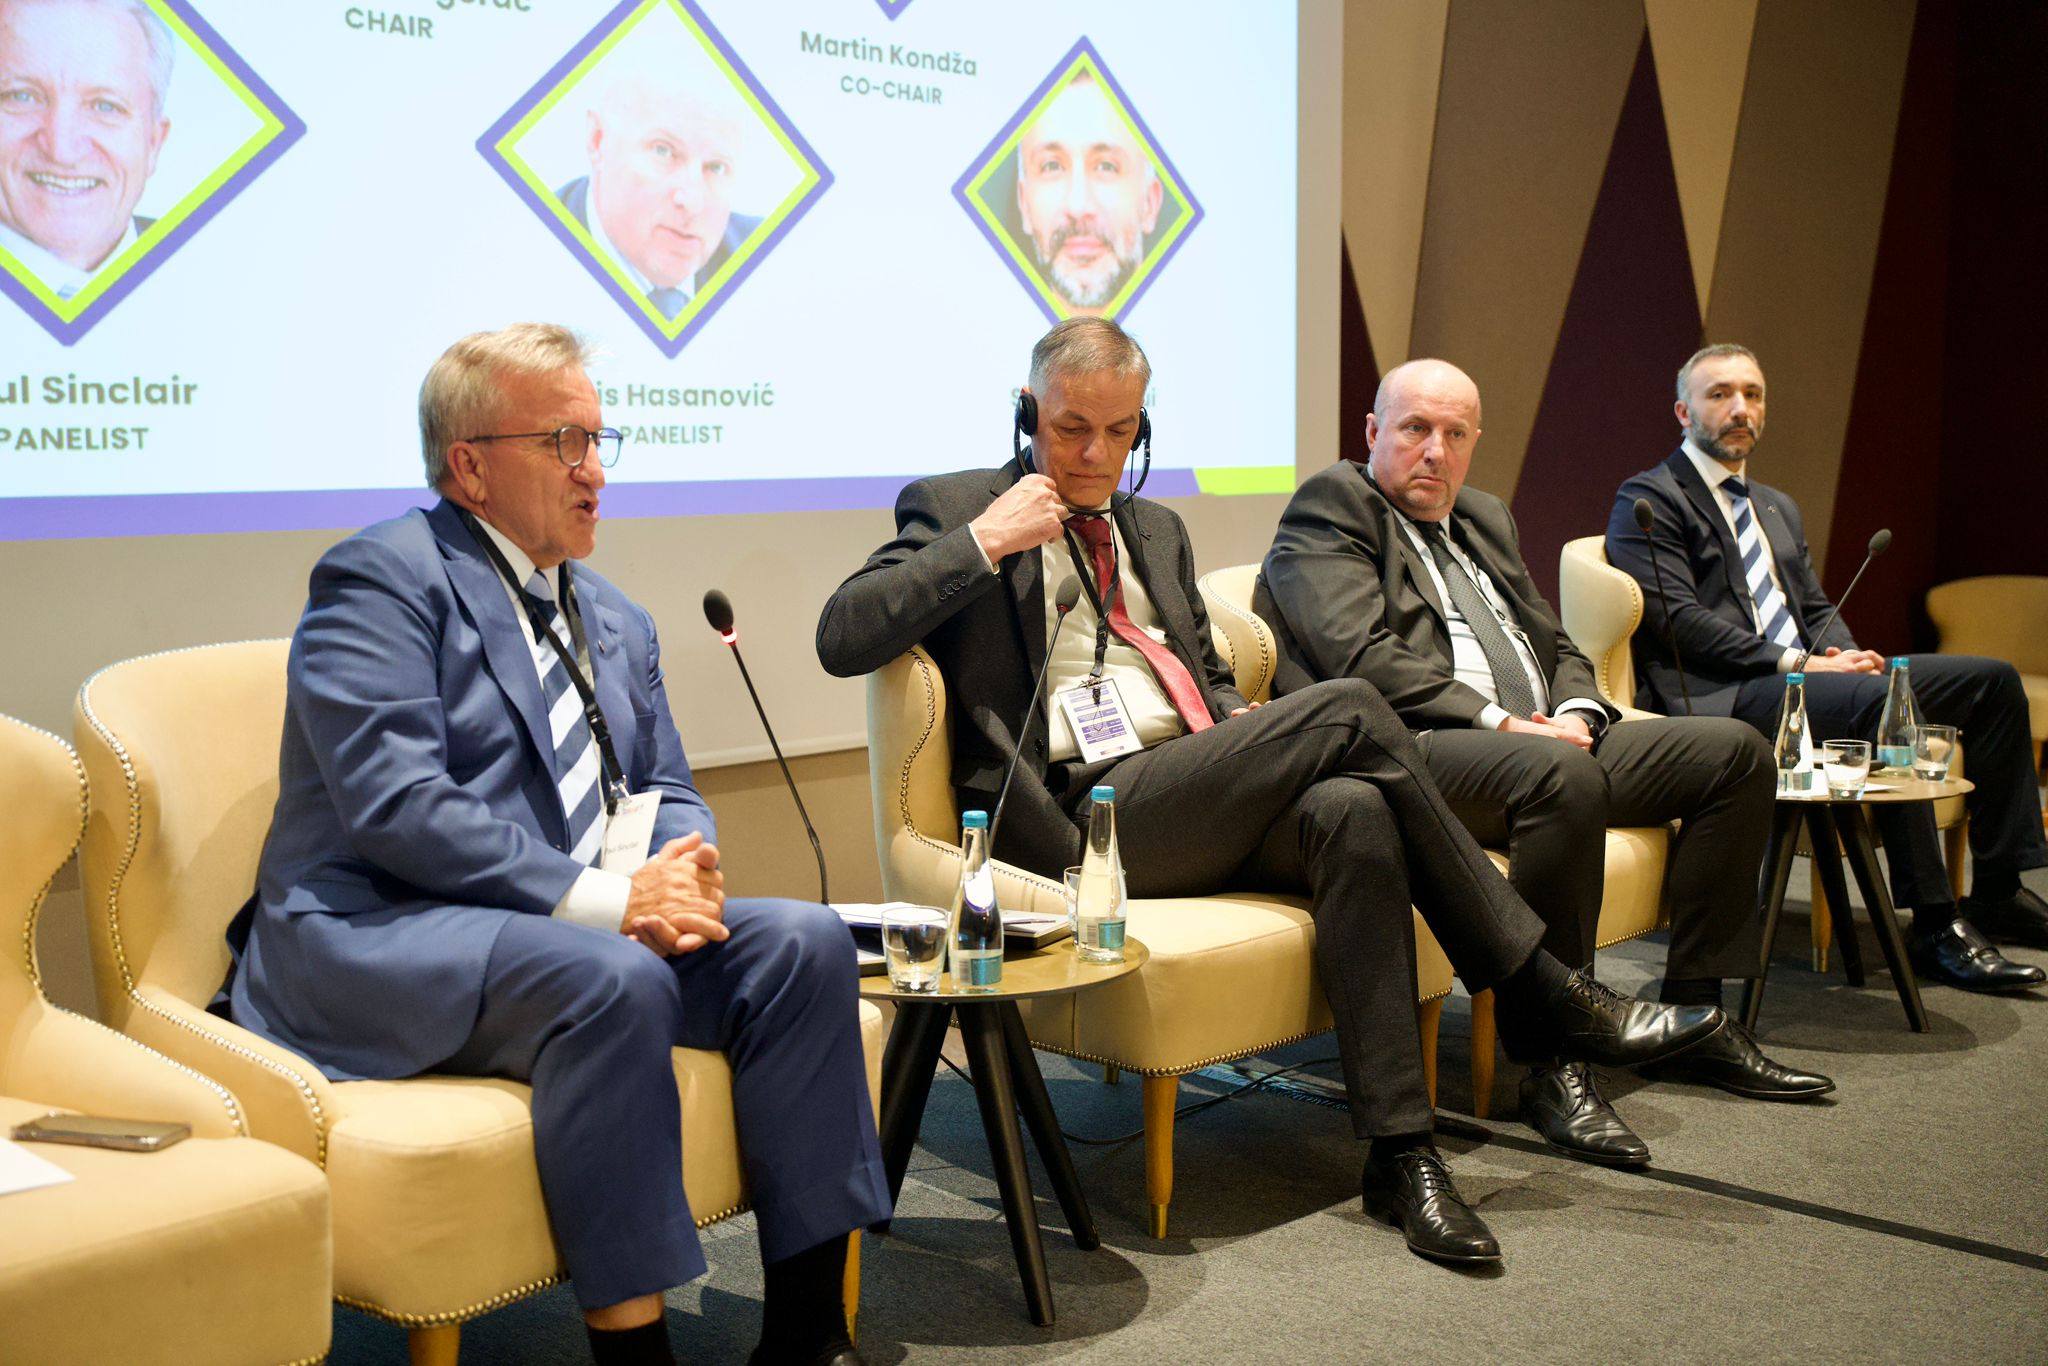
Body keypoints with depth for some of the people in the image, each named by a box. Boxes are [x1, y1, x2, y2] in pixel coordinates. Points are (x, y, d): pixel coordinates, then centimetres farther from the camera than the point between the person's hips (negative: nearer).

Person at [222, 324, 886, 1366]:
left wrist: (678, 875, -6)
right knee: (611, 981, -35)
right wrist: (599, 897, -22)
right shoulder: (382, 578, -5)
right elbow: (395, 804, -17)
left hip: (587, 928, 8)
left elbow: (668, 792, 19)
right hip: (377, 936, -7)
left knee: (803, 941, -14)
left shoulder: (617, 623, 21)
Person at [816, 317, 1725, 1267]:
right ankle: (1541, 994, -13)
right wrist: (984, 539, -12)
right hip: (1081, 821, -6)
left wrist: (1245, 733, 7)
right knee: (1347, 709, -23)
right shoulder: (954, 508, 6)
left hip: (1198, 807, 7)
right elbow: (841, 639, -8)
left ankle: (1399, 1153, -24)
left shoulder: (1156, 530, 26)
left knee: (1353, 813, -28)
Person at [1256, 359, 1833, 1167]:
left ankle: (1696, 1012, 4)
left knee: (1737, 751, -1)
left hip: (1541, 740, 9)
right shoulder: (1329, 509, 1)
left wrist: (1574, 713, 1)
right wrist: (1497, 721, -18)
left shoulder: (1485, 519, 28)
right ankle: (1554, 1063, -29)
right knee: (1562, 773, -38)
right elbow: (1363, 659, -14)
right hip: (1411, 752, -9)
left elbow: (1558, 647, 25)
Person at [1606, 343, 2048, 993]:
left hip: (1806, 674, 9)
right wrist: (1796, 663, -17)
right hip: (1726, 697, -9)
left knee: (1994, 679, -4)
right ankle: (1935, 927, -28)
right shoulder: (1648, 499, 0)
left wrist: (1842, 654, -1)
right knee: (1879, 698, -34)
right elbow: (1678, 618, -12)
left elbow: (1817, 609, 24)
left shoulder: (1779, 508, 28)